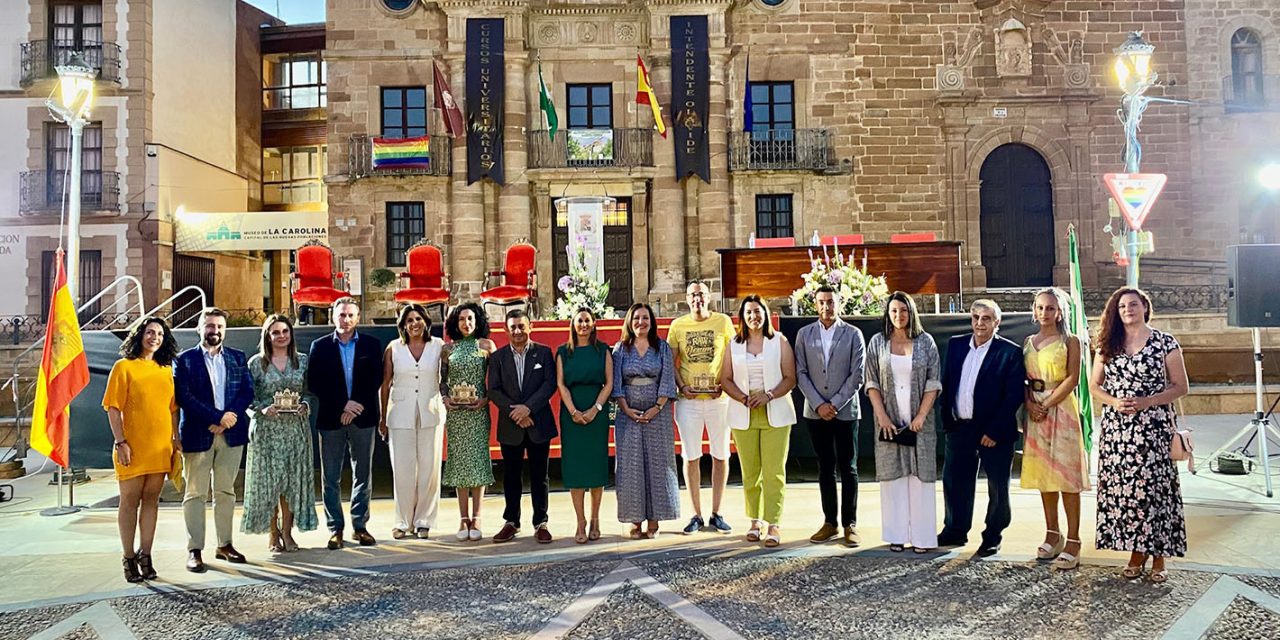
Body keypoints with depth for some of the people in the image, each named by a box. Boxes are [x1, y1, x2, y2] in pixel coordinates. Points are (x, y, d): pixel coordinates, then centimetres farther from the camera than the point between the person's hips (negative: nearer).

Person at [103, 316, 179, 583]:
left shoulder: (165, 370, 11)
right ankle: (129, 558, 14)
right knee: (130, 500, 5)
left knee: (151, 499, 9)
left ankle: (145, 555, 17)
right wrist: (120, 441, -13)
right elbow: (113, 407, -7)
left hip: (160, 447, 4)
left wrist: (175, 438, 9)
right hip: (133, 447, -4)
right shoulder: (124, 366, -3)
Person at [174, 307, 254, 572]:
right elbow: (184, 397, -10)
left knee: (226, 491, 10)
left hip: (231, 433, 3)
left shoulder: (238, 358, 11)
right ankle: (194, 550, 5)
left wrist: (230, 417, -12)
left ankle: (224, 545, 18)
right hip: (197, 434, -3)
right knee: (195, 493, 1)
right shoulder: (184, 360, 1)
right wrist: (217, 418, -16)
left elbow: (248, 391, 4)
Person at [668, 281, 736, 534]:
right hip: (688, 399, 0)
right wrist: (681, 386, -7)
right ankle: (697, 515, 14)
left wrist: (724, 384, -8)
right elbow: (672, 361, 8)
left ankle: (716, 514, 16)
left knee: (721, 455, 5)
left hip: (718, 398, 0)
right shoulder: (677, 325, 6)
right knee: (691, 456, 3)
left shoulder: (723, 321, 3)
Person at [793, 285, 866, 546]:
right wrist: (818, 404, -8)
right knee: (825, 469, 9)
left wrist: (835, 404, -10)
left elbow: (857, 375, -4)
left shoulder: (853, 334, 1)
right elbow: (801, 373, 2)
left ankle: (850, 525, 8)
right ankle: (830, 523, 16)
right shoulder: (804, 334, 6)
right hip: (816, 412, 2)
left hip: (845, 411, -2)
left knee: (848, 469, 1)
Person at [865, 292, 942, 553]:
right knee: (893, 476, 3)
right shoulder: (877, 343, 4)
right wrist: (882, 416, -8)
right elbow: (872, 383, 2)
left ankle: (922, 535, 6)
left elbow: (934, 382, 0)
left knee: (920, 476, 1)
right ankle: (896, 534, 9)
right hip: (889, 422, 1)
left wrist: (921, 416, -9)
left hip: (919, 421, 0)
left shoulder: (925, 342, 3)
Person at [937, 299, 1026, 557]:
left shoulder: (1010, 352, -7)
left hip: (994, 432, -5)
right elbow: (946, 384, 11)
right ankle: (955, 532, 28)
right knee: (954, 481, 12)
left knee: (997, 488, 7)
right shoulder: (956, 345, 8)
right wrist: (947, 422, 4)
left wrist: (994, 432, -15)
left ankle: (992, 538, 22)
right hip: (960, 428, 5)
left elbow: (1014, 396, -11)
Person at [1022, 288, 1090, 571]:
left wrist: (1047, 404, -14)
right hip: (1034, 411, 5)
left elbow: (1073, 379, -9)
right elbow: (1023, 380, 11)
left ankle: (1072, 542, -3)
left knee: (1066, 475, -5)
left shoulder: (1070, 341, -1)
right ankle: (1053, 535, 18)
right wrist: (1030, 404, -6)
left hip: (1061, 409, -5)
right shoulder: (1028, 342, 13)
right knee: (1043, 474, 8)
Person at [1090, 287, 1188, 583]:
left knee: (1155, 488, -4)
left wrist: (1146, 401, -14)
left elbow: (1181, 386, 0)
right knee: (1122, 488, 3)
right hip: (1116, 428, 3)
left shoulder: (1165, 343, 0)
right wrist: (1115, 402, -8)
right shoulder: (1107, 345, 10)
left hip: (1154, 428, -3)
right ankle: (1136, 550, 16)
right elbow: (1094, 385, 12)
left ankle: (1158, 555, 7)